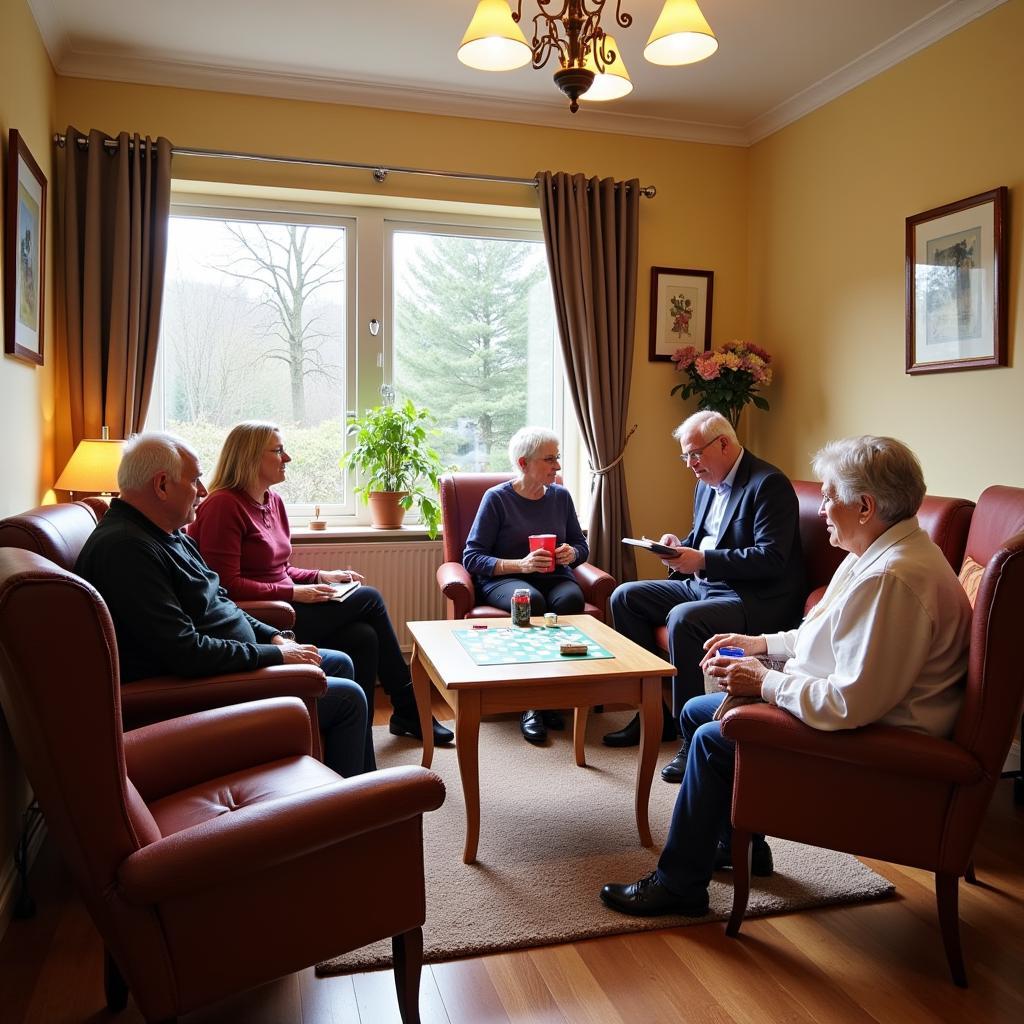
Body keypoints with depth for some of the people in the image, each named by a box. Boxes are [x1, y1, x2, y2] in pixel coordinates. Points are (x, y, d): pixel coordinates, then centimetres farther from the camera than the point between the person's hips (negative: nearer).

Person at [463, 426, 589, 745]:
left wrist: (571, 553, -5)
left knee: (571, 599, -33)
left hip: (553, 576, 4)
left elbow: (582, 545, 20)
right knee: (531, 600, -38)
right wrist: (520, 564, -20)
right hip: (503, 578, -3)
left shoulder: (560, 496, 11)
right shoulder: (497, 498, -3)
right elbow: (471, 558, -7)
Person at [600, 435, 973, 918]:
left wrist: (765, 684, -20)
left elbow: (852, 704, -34)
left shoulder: (892, 578, -30)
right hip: (856, 704, 11)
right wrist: (764, 642, 8)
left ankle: (678, 884, 7)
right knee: (696, 711, 12)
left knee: (712, 741, -12)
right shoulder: (877, 552, 6)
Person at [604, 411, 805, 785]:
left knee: (683, 618, -35)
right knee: (625, 597, 1)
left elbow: (771, 557, -23)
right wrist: (680, 546, 0)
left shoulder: (769, 484, -14)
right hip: (703, 585, 10)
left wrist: (703, 560, -26)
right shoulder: (707, 484, 14)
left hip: (756, 599, -10)